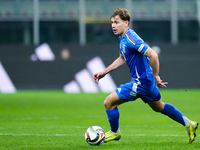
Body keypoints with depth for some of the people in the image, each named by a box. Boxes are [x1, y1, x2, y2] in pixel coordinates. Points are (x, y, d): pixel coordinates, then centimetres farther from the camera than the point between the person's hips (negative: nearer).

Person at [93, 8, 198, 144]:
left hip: (141, 82, -10)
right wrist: (104, 72, 19)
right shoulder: (122, 38, 6)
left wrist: (155, 77, -20)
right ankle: (189, 125, 37)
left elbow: (153, 56, -30)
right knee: (158, 107, 27)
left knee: (109, 102, -5)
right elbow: (122, 59, 23)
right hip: (145, 81, 10)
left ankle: (115, 132, 16)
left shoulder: (130, 39, -25)